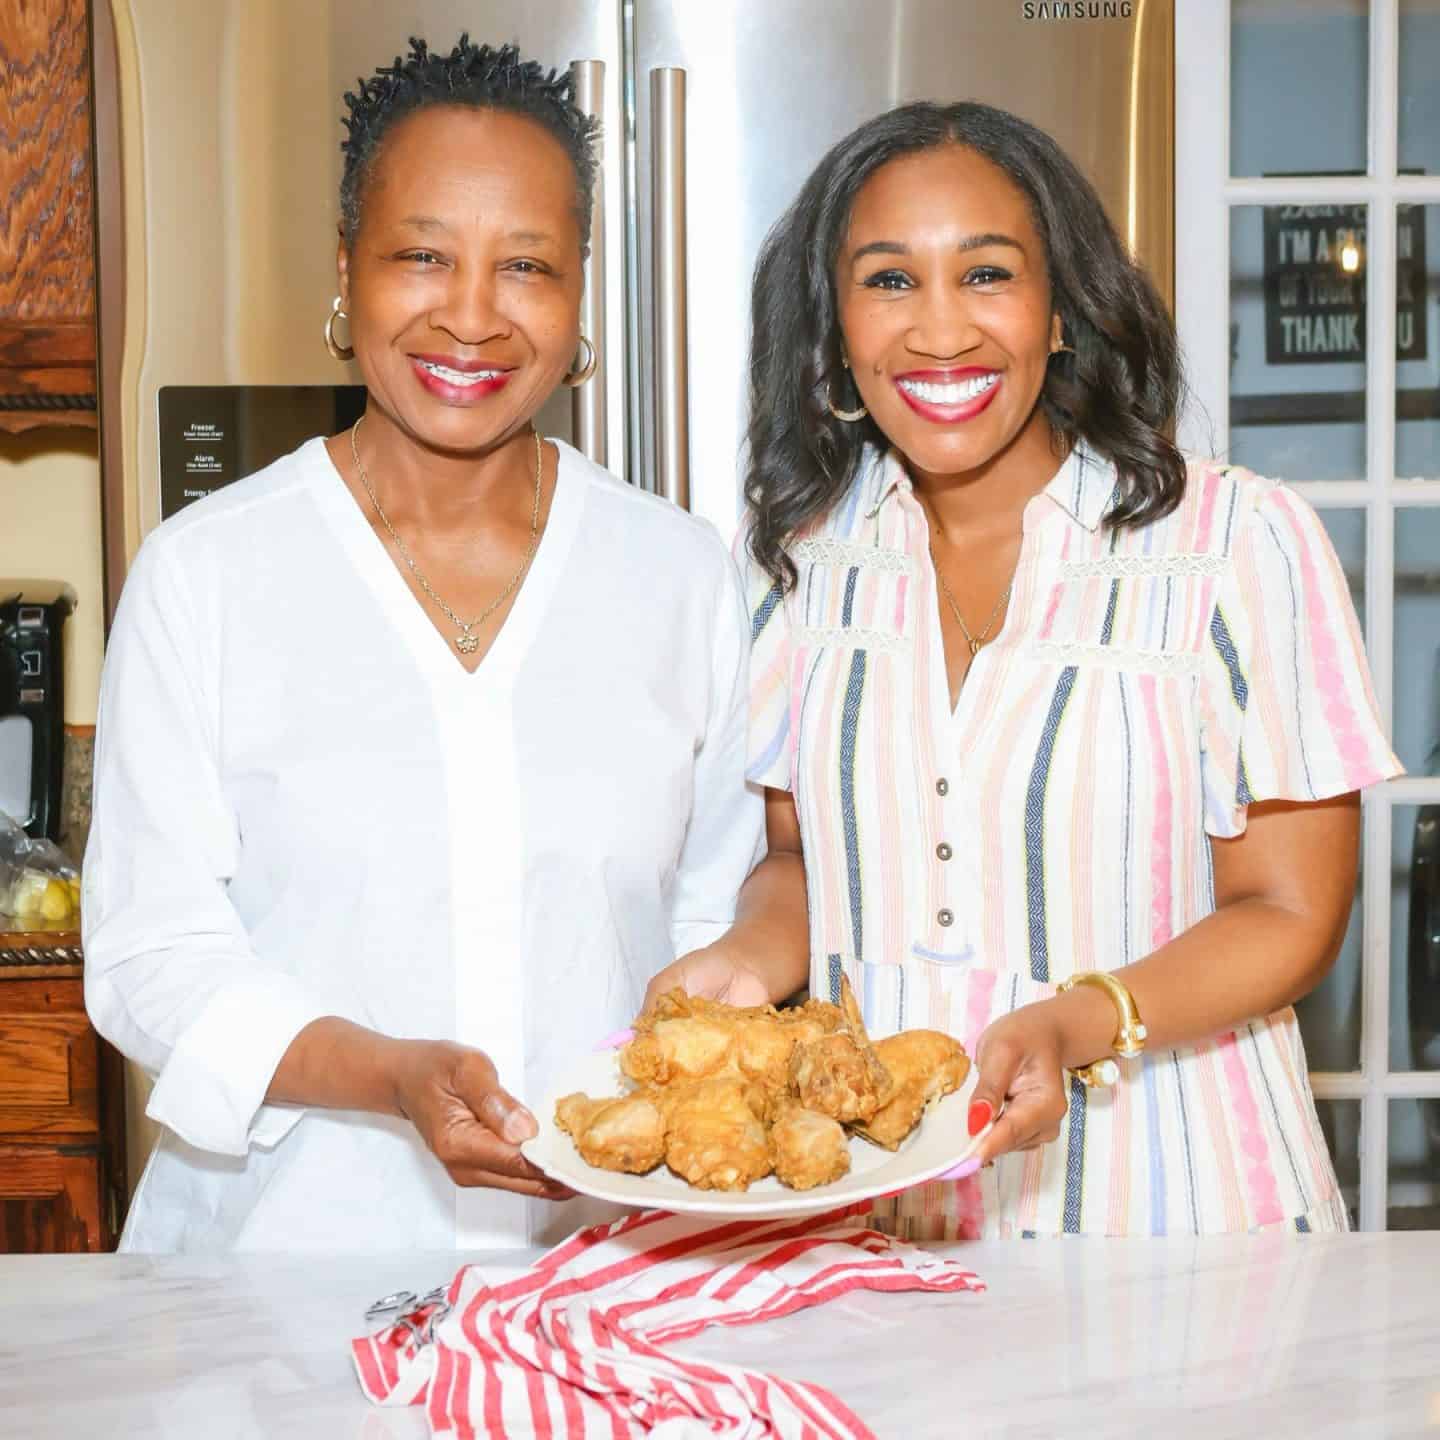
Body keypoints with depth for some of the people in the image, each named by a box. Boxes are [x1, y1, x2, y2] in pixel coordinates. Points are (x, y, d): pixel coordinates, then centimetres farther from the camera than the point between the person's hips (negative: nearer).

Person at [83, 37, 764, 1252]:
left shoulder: (685, 576, 7)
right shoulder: (202, 574, 1)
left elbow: (719, 919, 12)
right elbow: (152, 955, -1)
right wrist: (392, 1074, -16)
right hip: (290, 1243, -2)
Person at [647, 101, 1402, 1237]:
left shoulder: (1243, 541, -10)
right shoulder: (796, 552, 2)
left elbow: (1291, 915, -7)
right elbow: (802, 856, 10)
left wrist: (1077, 1022, -24)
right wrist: (751, 962, -11)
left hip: (1167, 1197, -4)